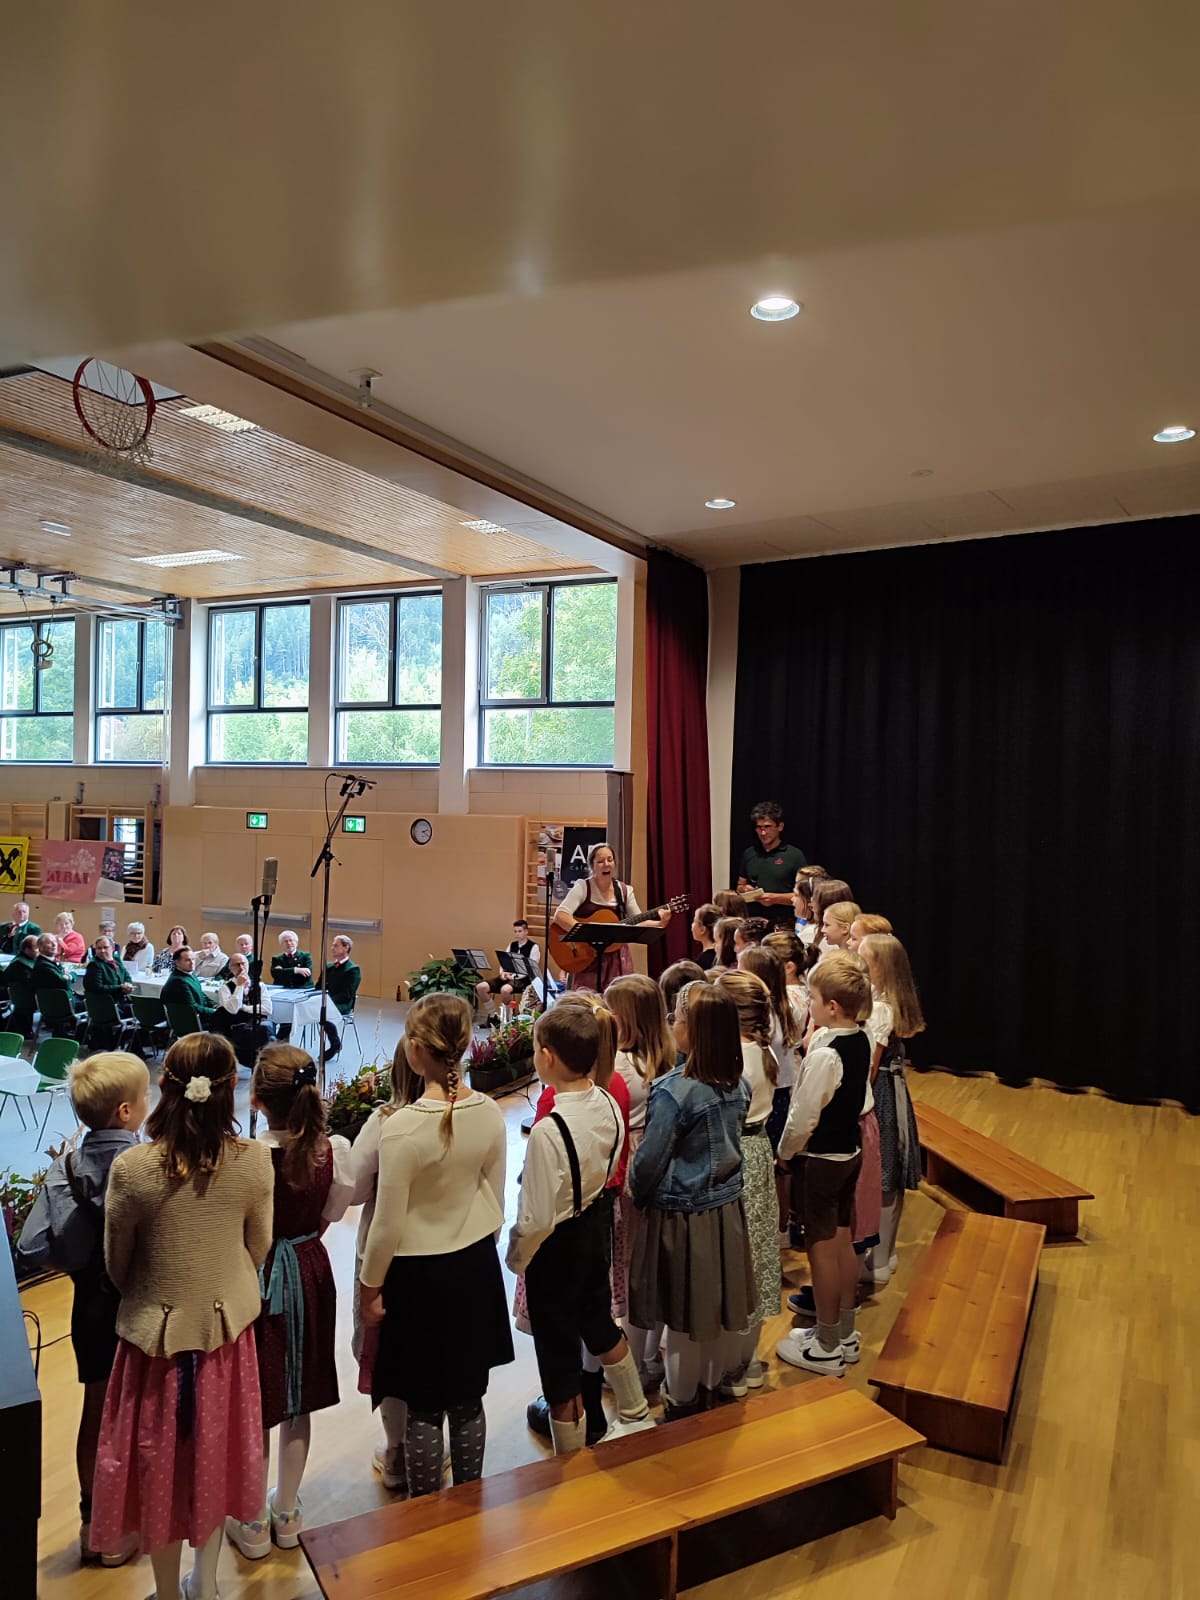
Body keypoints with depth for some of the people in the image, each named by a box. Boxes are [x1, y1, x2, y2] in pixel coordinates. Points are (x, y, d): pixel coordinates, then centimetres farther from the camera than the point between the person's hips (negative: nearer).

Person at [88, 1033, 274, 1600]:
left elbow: (116, 1265, -7)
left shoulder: (131, 1169, -23)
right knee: (214, 1452, 23)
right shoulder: (254, 1161, -19)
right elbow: (258, 1250, -3)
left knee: (161, 1462, 20)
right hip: (226, 1326, 2)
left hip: (157, 1331, -2)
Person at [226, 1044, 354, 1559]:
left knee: (254, 1405, 18)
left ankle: (253, 1525, 36)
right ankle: (287, 1512, 40)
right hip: (310, 1273, 3)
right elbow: (332, 1213, -1)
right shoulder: (335, 1150, -17)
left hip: (257, 1279, -3)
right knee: (298, 1401, 22)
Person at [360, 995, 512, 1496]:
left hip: (419, 1273, -5)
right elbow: (495, 1202, 3)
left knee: (423, 1406, 12)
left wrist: (369, 1286, -1)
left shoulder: (403, 1126, -24)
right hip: (476, 1266, 5)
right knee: (468, 1400, 19)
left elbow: (387, 1224, -16)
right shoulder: (489, 1113, -10)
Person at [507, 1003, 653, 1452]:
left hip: (558, 1243, -7)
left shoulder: (548, 1130, -33)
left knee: (558, 1354, 12)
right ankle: (636, 1417, 50)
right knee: (599, 1322, 30)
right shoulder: (609, 1104, -11)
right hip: (597, 1220, 8)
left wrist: (516, 1256, -7)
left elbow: (537, 1217, -25)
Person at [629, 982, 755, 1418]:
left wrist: (636, 1196, 1)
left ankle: (682, 1402, 29)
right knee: (717, 1308, 21)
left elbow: (649, 1161, -17)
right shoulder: (738, 1085, -6)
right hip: (727, 1210, 6)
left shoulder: (673, 1091, -25)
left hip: (681, 1215, -6)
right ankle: (713, 1386, 39)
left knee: (684, 1314, 12)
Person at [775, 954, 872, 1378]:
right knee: (842, 1239, 18)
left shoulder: (824, 1054, -27)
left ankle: (826, 1347, 19)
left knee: (821, 1246, 5)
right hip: (850, 1151, 8)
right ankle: (845, 1333, 33)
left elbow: (802, 1117, -22)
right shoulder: (861, 1042, -2)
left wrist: (784, 1152, -6)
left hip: (821, 1160, -8)